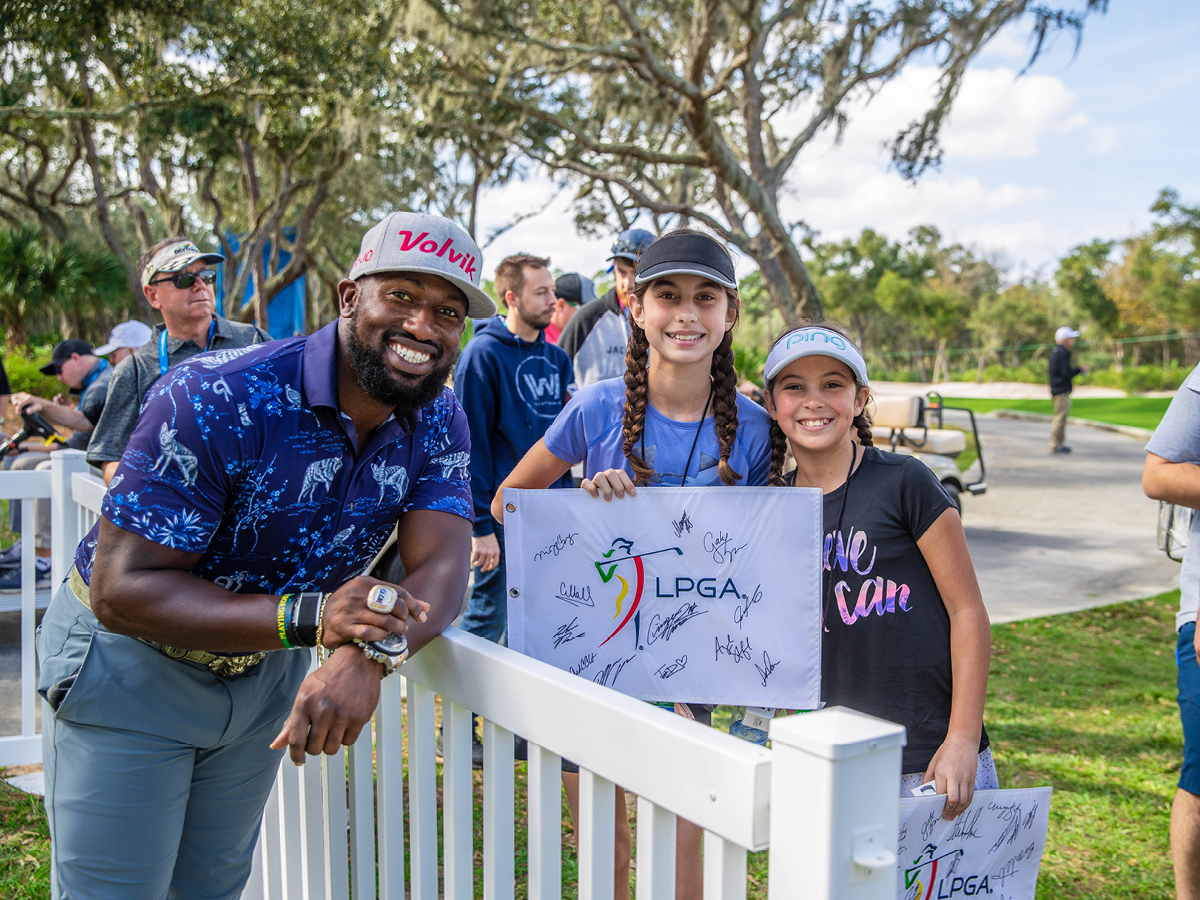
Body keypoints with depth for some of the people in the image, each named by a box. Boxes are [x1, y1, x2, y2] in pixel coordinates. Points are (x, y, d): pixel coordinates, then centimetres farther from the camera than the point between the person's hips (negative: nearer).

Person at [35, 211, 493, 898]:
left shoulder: (439, 421, -11)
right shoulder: (216, 400, -29)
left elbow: (440, 570, -21)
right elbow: (122, 590, -29)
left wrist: (370, 657, -44)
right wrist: (311, 617, -41)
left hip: (267, 675, 5)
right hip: (132, 666, -5)